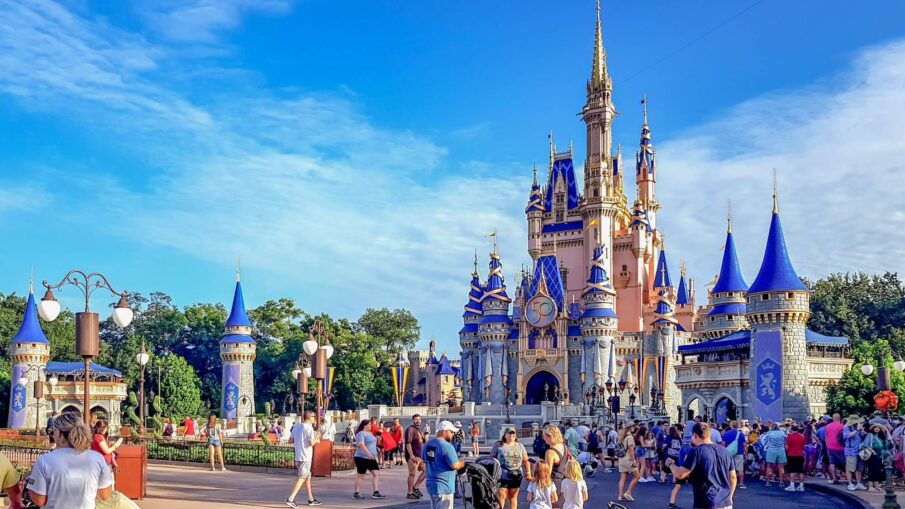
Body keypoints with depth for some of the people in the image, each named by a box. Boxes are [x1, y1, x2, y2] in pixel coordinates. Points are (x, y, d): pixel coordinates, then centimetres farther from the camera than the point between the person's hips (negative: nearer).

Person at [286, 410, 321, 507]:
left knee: (308, 477, 18)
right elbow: (311, 443, -19)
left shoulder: (296, 426, 10)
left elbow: (290, 441, 12)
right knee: (302, 478, -6)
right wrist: (316, 439, 0)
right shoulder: (309, 428, -13)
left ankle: (311, 499, 24)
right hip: (305, 457, -8)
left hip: (298, 456, 8)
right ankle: (290, 499, -13)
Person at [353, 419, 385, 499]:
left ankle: (376, 492, 0)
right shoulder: (361, 434, -11)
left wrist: (376, 456, 24)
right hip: (362, 458, -8)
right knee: (361, 475, -2)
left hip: (371, 458, 9)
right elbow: (361, 445, -23)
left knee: (376, 473, 0)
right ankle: (356, 493, 6)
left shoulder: (370, 433, 17)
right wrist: (368, 453, -32)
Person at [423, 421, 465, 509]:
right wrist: (463, 463, 1)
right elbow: (455, 465, -18)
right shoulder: (447, 446, -20)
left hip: (430, 484, 9)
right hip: (443, 487, -9)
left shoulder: (427, 444, 7)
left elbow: (424, 460, 19)